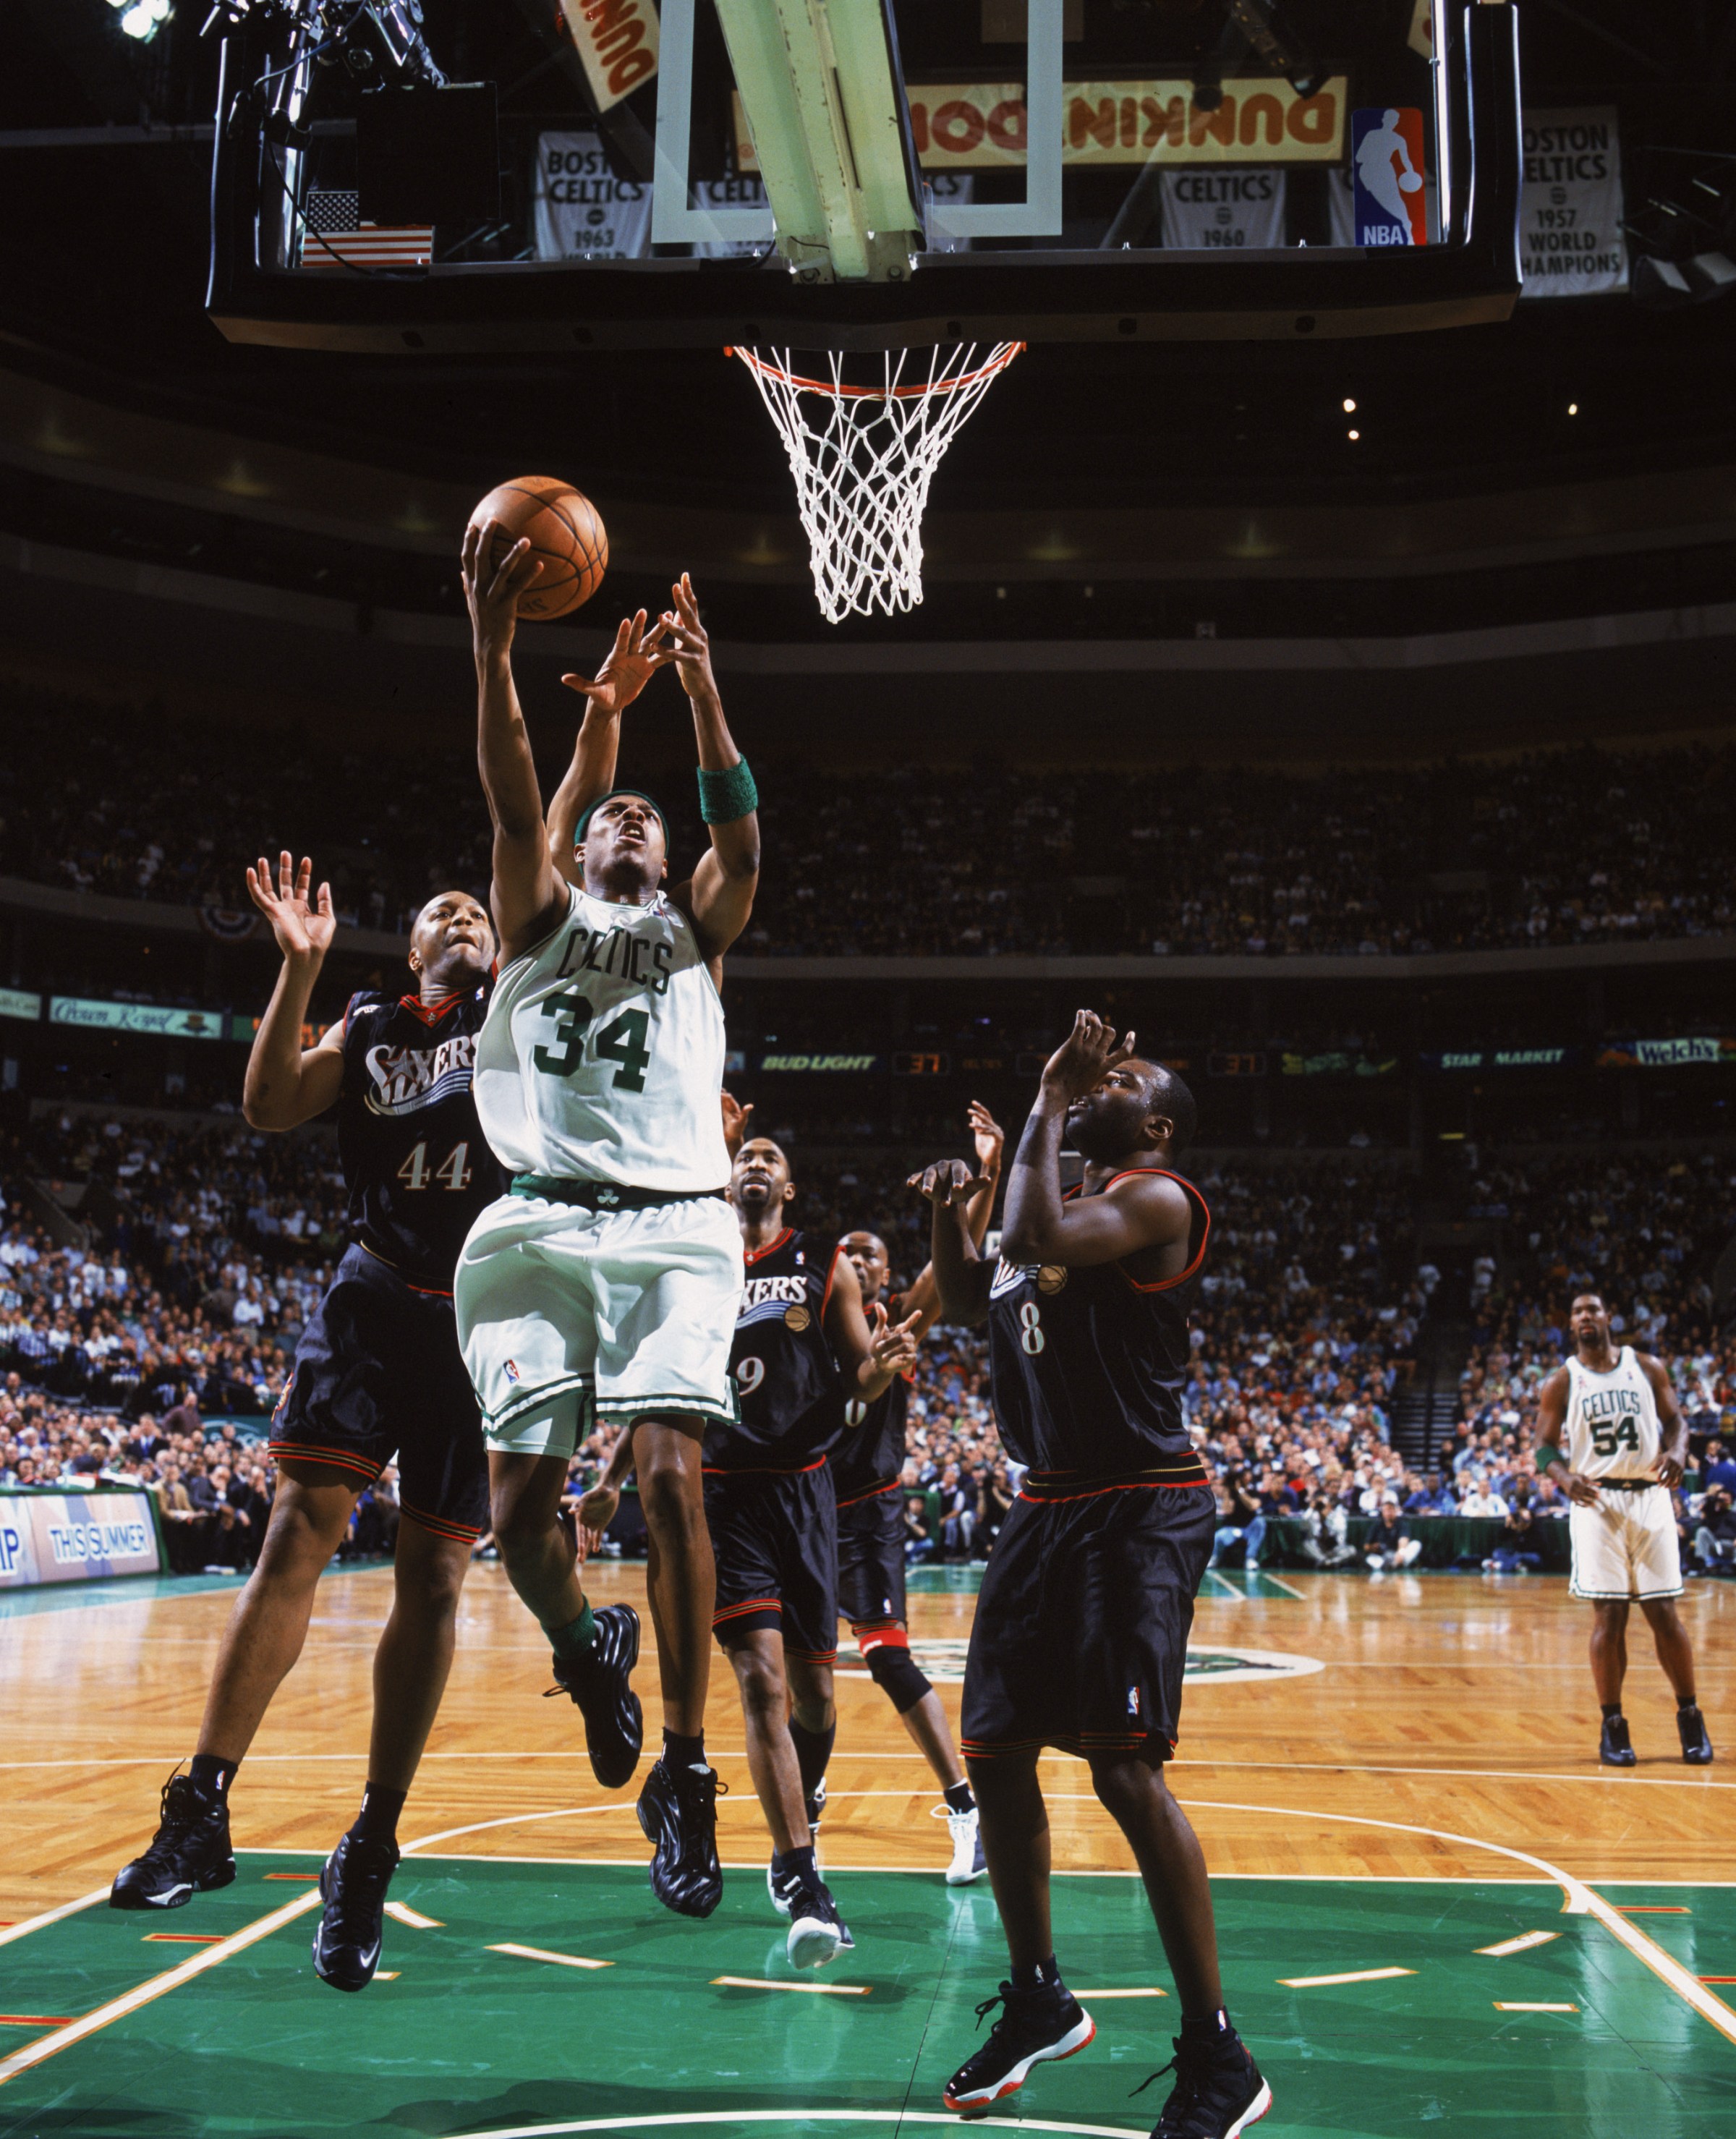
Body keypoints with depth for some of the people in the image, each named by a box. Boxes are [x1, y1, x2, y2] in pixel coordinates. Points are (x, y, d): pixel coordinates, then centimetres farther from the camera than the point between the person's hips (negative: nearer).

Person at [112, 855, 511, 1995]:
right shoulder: (368, 1023, 14)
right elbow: (271, 1104, 0)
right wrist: (300, 965, -6)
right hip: (375, 1295, 0)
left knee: (434, 1576, 0)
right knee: (299, 1530, -13)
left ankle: (371, 1849, 8)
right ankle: (201, 1814, -8)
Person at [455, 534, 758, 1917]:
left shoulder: (696, 931, 21)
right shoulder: (543, 916, 19)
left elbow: (741, 838, 0)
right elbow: (511, 803, 1)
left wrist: (700, 687, -11)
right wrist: (493, 647, -13)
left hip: (673, 1227, 0)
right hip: (540, 1222, 1)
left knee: (669, 1473, -17)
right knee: (520, 1503, -9)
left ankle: (686, 1769, -7)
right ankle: (589, 1647, 25)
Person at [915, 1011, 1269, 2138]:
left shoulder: (1158, 1199, -10)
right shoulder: (1065, 1199, 17)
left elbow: (1039, 1239, -28)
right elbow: (968, 1302, 27)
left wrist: (1052, 1104, -17)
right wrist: (948, 1212, 10)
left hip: (1140, 1510, -9)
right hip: (1049, 1504, 9)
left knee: (1126, 1768, -17)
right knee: (996, 1758, 12)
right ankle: (1040, 2002, 30)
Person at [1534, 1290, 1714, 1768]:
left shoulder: (1645, 1367, 6)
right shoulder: (1561, 1382, 3)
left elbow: (1675, 1420, 10)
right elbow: (1545, 1446, 2)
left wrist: (1675, 1452, -13)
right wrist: (1566, 1478, -19)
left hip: (1650, 1498, 1)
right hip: (1597, 1501, -1)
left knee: (1664, 1613, 1)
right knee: (1609, 1616, -3)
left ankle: (1690, 1716, 17)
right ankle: (1613, 1726, 6)